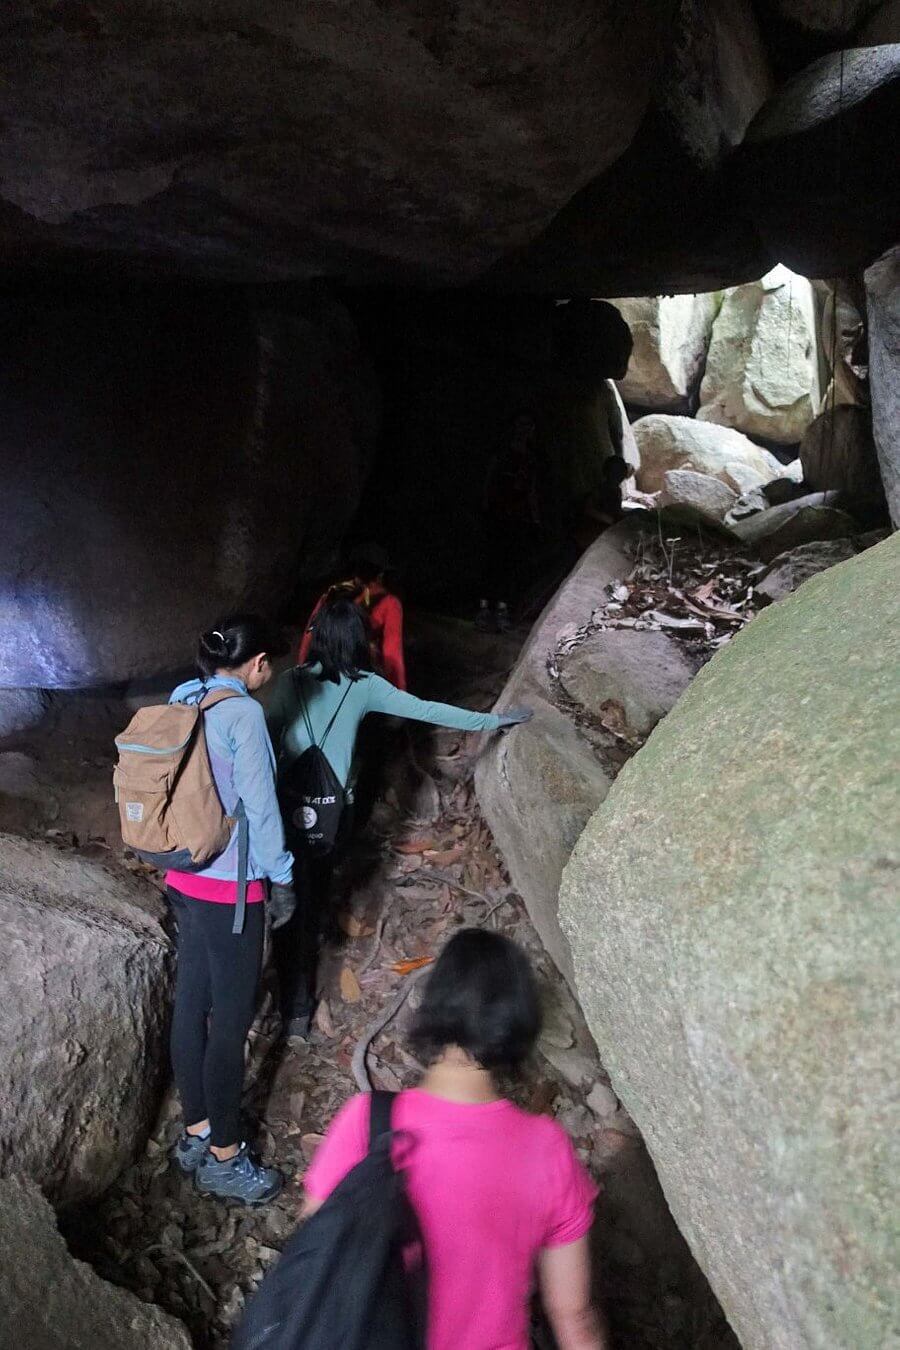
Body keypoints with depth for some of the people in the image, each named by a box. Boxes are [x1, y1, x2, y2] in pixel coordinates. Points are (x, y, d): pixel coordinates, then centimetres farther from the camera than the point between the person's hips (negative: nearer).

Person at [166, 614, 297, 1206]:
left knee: (191, 1002, 17)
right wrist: (282, 878, -6)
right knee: (231, 1018, 3)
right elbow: (259, 804, -17)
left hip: (184, 876, 9)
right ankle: (223, 1158, 16)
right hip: (230, 886, -8)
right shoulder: (243, 713, -19)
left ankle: (197, 1131, 32)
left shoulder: (182, 700, 5)